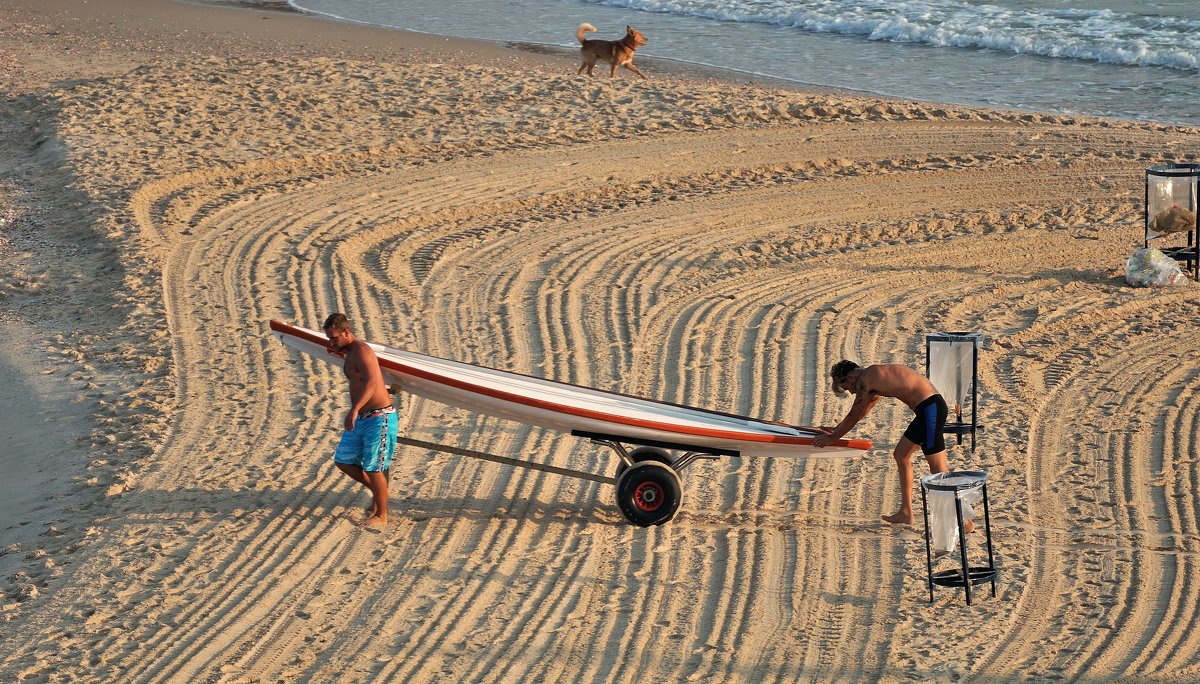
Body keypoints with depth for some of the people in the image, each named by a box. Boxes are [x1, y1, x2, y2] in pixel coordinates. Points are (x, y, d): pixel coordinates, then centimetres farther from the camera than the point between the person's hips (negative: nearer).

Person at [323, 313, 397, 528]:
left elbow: (371, 381, -34)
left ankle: (381, 515, 7)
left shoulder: (361, 350, -18)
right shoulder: (349, 354, 13)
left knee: (373, 468, -6)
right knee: (343, 461, 11)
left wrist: (354, 410, -43)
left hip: (379, 418, -10)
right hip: (361, 419, 10)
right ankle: (377, 492, 27)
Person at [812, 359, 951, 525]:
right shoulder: (875, 377, 21)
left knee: (938, 468, -9)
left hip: (930, 408, -10)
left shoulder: (864, 380, -8)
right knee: (901, 456, 18)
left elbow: (854, 416, -2)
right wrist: (836, 430, 40)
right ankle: (906, 513, 22)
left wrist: (833, 438, 10)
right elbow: (863, 411, 34)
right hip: (928, 408, 10)